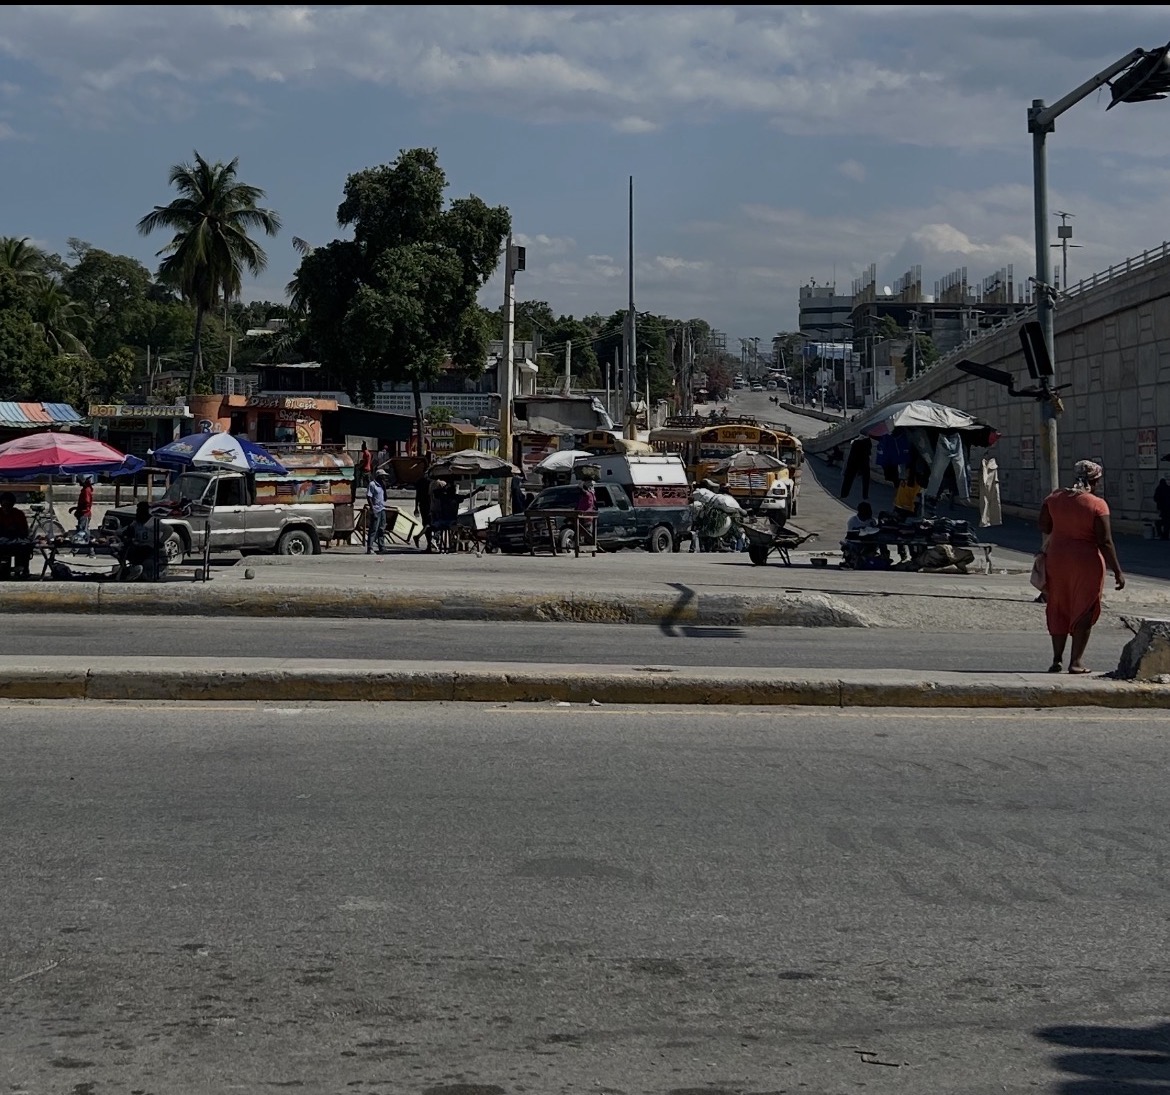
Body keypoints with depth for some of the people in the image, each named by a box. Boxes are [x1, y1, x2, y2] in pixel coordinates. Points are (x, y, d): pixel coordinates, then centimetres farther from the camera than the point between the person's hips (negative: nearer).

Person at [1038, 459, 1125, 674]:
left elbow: (1043, 527, 6)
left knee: (1058, 609, 15)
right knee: (1084, 612, 7)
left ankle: (1057, 659, 18)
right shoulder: (1098, 505, -14)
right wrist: (1117, 571, -9)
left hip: (1057, 558, 4)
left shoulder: (1055, 497, -2)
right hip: (1087, 562, -4)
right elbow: (1105, 542, -15)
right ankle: (1076, 661, 7)